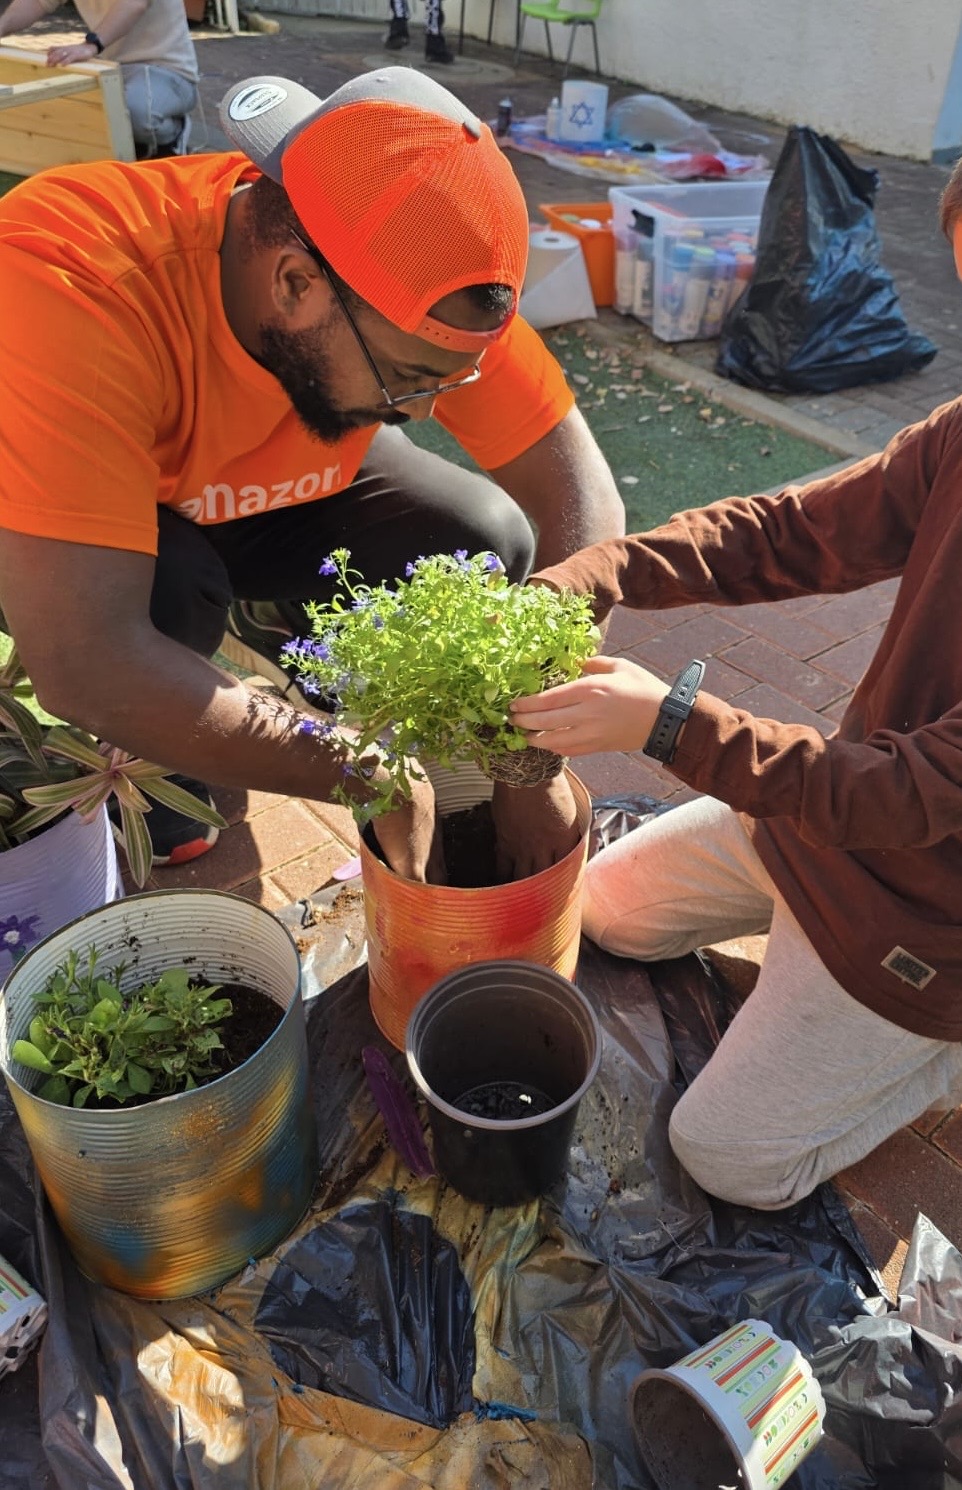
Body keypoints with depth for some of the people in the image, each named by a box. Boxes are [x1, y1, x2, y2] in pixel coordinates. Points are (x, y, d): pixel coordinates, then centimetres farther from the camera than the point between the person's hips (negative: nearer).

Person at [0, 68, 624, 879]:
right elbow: (85, 664, -44)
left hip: (289, 490, 4)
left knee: (486, 548, -18)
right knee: (167, 593, -35)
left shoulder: (425, 282, -26)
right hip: (88, 512, -3)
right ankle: (155, 771, -1)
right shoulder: (66, 284, -40)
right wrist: (373, 777, -37)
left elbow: (582, 498, -23)